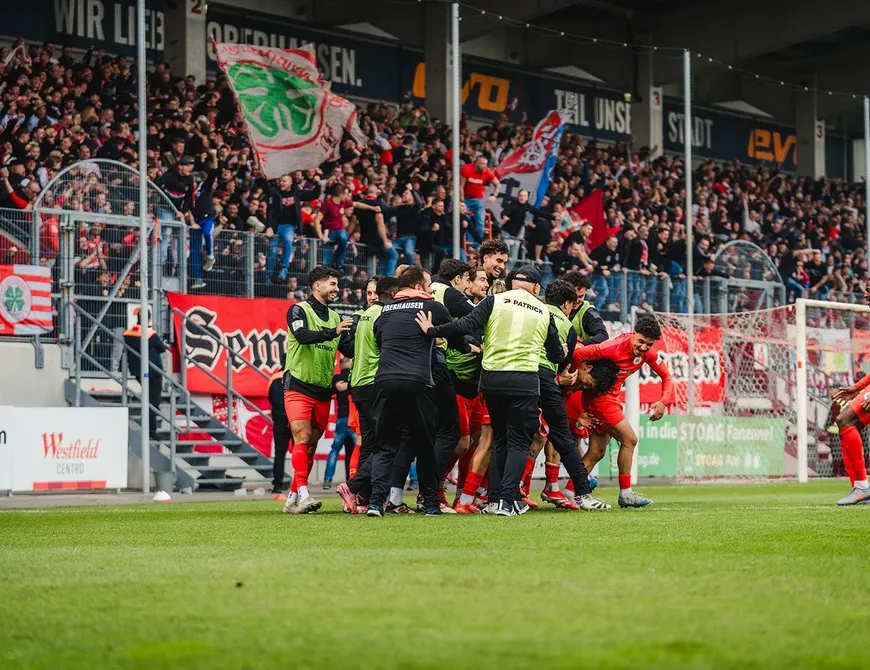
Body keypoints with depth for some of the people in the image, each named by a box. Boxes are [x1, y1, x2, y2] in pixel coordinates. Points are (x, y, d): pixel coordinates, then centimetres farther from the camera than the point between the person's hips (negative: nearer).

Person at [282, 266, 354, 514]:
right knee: (302, 439, -17)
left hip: (323, 391, 6)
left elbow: (350, 350, 13)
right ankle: (303, 494, -25)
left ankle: (292, 499, 12)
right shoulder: (298, 310, -3)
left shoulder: (334, 317, 15)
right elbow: (302, 335, -22)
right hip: (298, 388, -6)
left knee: (311, 445, 6)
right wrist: (333, 331, -33)